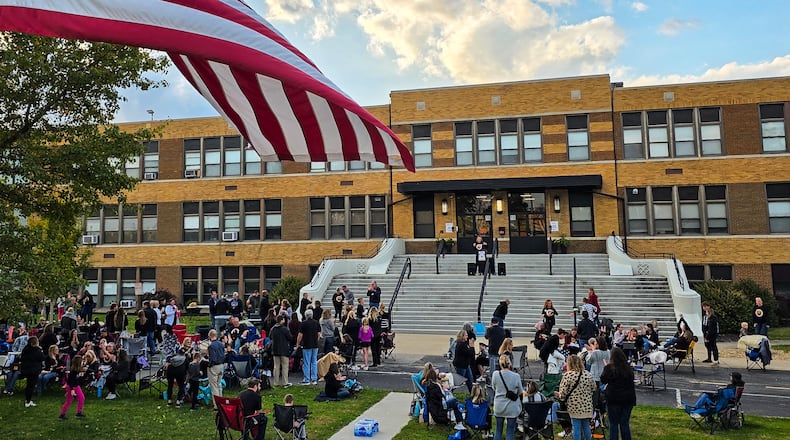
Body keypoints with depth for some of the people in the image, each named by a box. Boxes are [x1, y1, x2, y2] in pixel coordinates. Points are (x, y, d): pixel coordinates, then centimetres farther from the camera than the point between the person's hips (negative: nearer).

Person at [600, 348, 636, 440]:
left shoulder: (609, 367, -12)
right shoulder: (628, 368, 0)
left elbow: (603, 380, 1)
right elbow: (631, 380, 14)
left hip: (613, 399, -4)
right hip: (628, 398, 4)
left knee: (613, 424, 4)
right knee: (625, 423, 12)